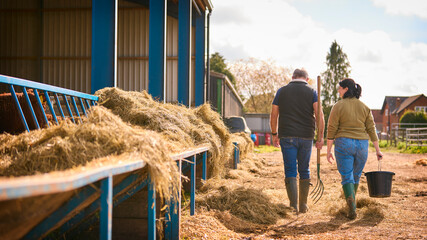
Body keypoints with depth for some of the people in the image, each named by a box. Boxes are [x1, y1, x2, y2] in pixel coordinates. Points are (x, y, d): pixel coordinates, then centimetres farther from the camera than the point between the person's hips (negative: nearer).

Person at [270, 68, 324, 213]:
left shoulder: (282, 91, 6)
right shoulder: (312, 92, 4)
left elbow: (273, 115, 5)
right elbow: (319, 114, -7)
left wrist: (274, 134, 16)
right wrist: (321, 137, -6)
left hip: (287, 136, -1)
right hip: (306, 136, 1)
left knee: (290, 171, 0)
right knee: (304, 171, 13)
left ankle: (293, 206, -9)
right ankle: (303, 205, 19)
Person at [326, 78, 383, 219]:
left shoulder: (338, 106, -6)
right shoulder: (364, 107, 5)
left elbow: (331, 130, -7)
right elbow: (371, 129, 4)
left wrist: (328, 150, -2)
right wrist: (377, 149, 8)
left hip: (343, 144, -4)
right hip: (362, 145, 4)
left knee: (347, 177, -2)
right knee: (356, 176, 20)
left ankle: (352, 208, -21)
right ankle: (351, 202, 35)